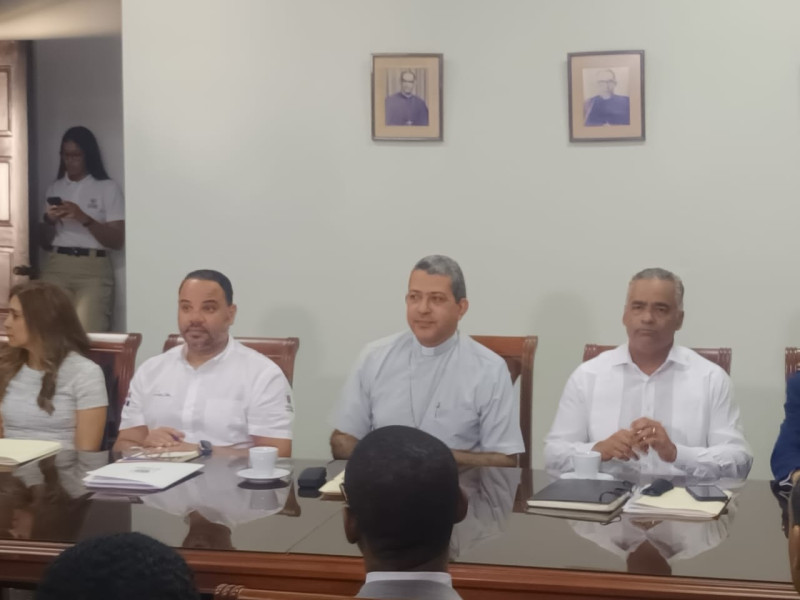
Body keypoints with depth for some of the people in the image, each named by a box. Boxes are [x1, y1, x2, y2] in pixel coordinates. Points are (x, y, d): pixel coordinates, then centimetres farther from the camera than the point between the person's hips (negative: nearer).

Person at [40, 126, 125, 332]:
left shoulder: (107, 188, 4)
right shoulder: (55, 189, 15)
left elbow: (117, 240, -2)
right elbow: (45, 240, 19)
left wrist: (84, 218, -14)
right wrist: (49, 221, -2)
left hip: (93, 268, -3)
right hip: (56, 266, 3)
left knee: (89, 332, -20)